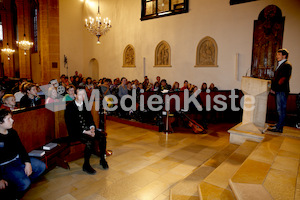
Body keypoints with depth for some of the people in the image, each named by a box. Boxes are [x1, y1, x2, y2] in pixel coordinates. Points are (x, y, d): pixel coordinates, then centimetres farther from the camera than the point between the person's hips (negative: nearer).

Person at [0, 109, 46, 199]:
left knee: (41, 166, 0)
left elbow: (21, 148, 8)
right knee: (24, 183, -24)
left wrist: (27, 163, -6)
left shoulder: (12, 132, 3)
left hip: (18, 159, 7)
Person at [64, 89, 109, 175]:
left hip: (87, 129, 6)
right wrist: (84, 132, -21)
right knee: (90, 141, -30)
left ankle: (102, 159, 3)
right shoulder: (70, 107, -10)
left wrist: (92, 127, -7)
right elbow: (70, 125, -14)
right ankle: (86, 165, -10)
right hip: (76, 132, -6)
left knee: (102, 136, -15)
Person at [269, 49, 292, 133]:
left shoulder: (287, 65, -10)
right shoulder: (280, 65, 20)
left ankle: (279, 127, 0)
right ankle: (280, 124, 25)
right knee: (280, 109, 15)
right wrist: (273, 87, 8)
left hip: (282, 91, -9)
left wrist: (274, 88, -16)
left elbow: (283, 79, -19)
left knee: (281, 109, -5)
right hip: (278, 91, 9)